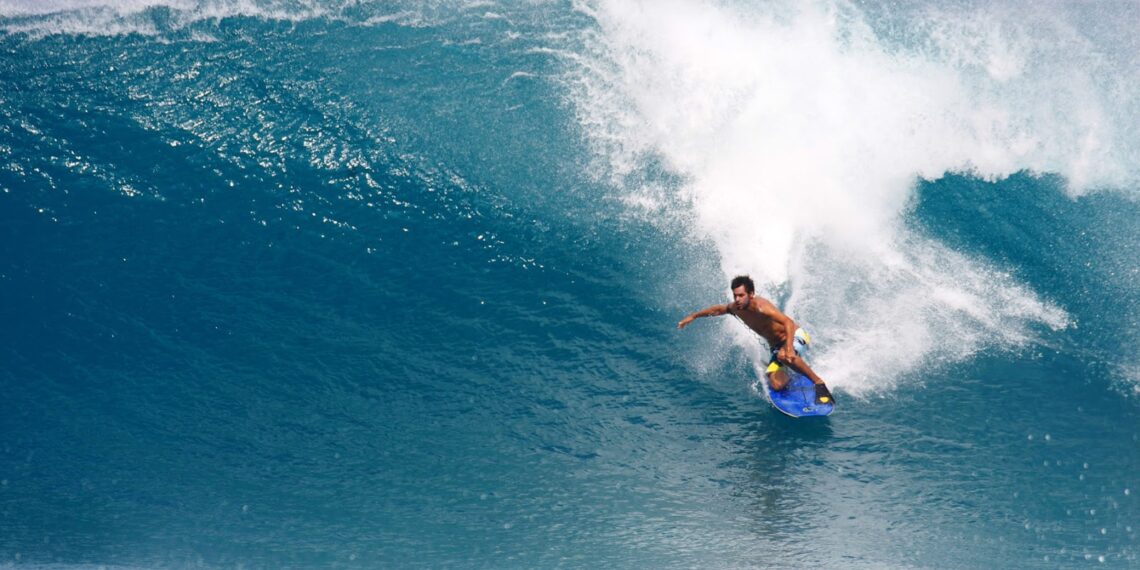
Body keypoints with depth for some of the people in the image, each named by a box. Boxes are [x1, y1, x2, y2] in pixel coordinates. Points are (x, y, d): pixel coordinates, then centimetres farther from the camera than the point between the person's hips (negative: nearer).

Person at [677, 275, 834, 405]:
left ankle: (820, 384, -29)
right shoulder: (735, 308, -4)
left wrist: (789, 348, -51)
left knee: (783, 356, -41)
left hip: (796, 337, -7)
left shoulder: (759, 306, -27)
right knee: (776, 385, -15)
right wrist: (693, 316, 25)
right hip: (776, 346, 7)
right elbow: (718, 309, 20)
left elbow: (788, 322, -38)